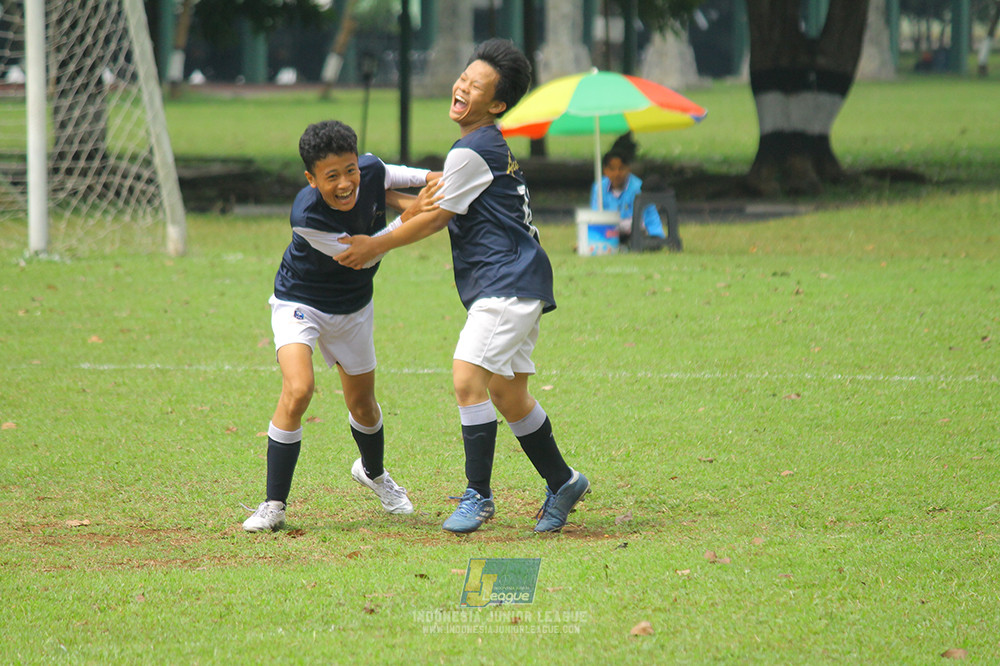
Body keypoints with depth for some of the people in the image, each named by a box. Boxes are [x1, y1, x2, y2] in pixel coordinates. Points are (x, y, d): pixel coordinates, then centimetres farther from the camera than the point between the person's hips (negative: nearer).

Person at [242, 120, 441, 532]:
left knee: (362, 401, 18)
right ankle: (274, 505, -15)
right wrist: (408, 217, -33)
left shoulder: (372, 171, -21)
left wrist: (428, 178, -7)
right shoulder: (307, 216, -36)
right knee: (298, 390, -25)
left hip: (353, 306, 5)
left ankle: (372, 472, 50)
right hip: (299, 303, -5)